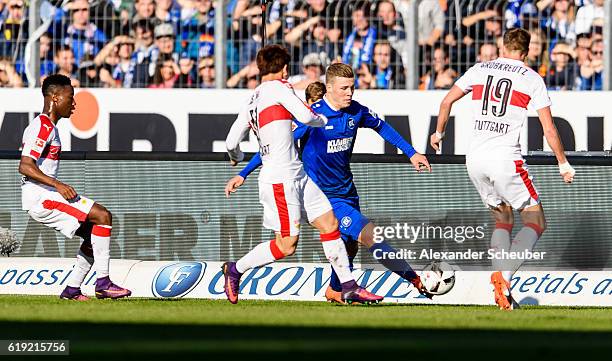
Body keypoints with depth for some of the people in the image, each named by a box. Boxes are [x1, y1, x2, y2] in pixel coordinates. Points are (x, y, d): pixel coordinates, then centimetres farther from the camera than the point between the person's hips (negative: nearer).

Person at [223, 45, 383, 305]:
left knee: (330, 224, 7)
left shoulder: (252, 101, 16)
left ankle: (349, 287, 9)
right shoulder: (277, 87, -7)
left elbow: (231, 143, 14)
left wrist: (236, 157, 36)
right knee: (286, 245, -6)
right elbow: (305, 116, -16)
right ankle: (235, 269, 10)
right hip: (280, 179, -10)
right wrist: (323, 121, 6)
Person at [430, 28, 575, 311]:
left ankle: (500, 291, 7)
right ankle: (504, 276, -19)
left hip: (475, 159, 5)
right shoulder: (532, 79, 1)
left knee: (502, 219, 20)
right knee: (536, 222, 4)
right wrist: (564, 165, 11)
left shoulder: (480, 70, 11)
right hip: (505, 158, -5)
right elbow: (549, 129, 0)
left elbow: (447, 101, 18)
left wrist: (439, 133, 36)